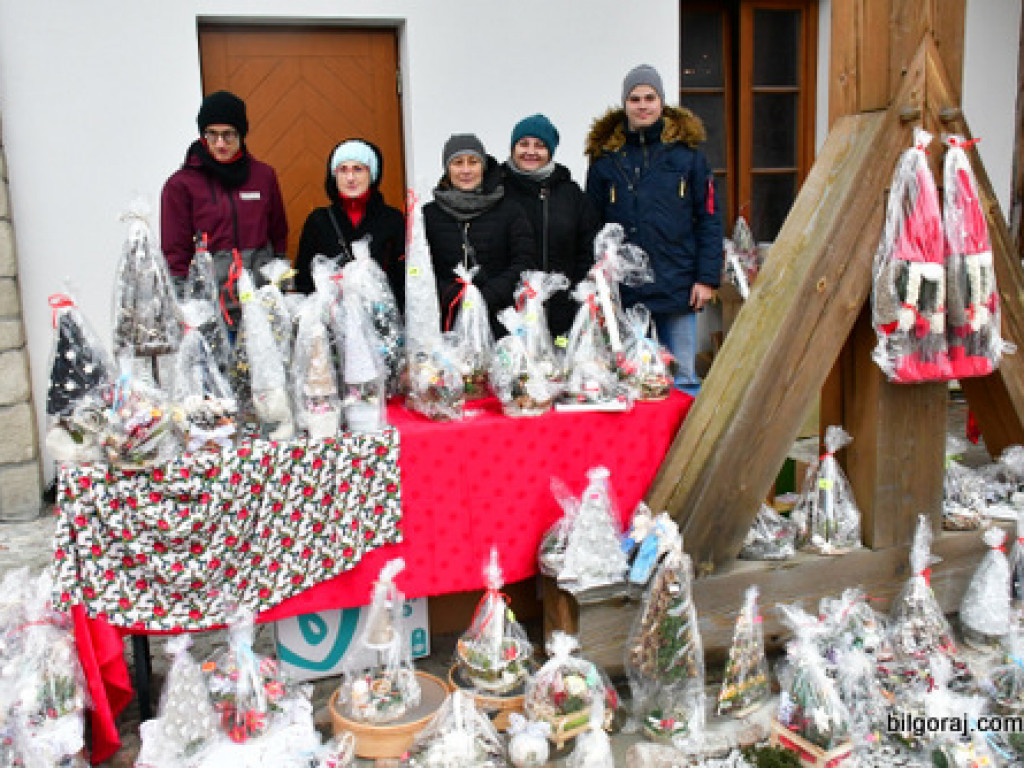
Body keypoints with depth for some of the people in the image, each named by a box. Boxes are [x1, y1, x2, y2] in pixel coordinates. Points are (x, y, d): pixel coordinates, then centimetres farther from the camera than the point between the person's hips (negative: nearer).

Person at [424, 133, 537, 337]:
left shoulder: (510, 211, 7)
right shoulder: (429, 215, 10)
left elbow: (525, 265, 0)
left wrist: (486, 296, -13)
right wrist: (451, 297, -12)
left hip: (500, 324, 0)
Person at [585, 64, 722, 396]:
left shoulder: (686, 152, 5)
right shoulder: (605, 157, 5)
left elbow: (708, 219, 5)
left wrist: (707, 278, -2)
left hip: (678, 291, 0)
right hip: (624, 293, 1)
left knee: (682, 380, 6)